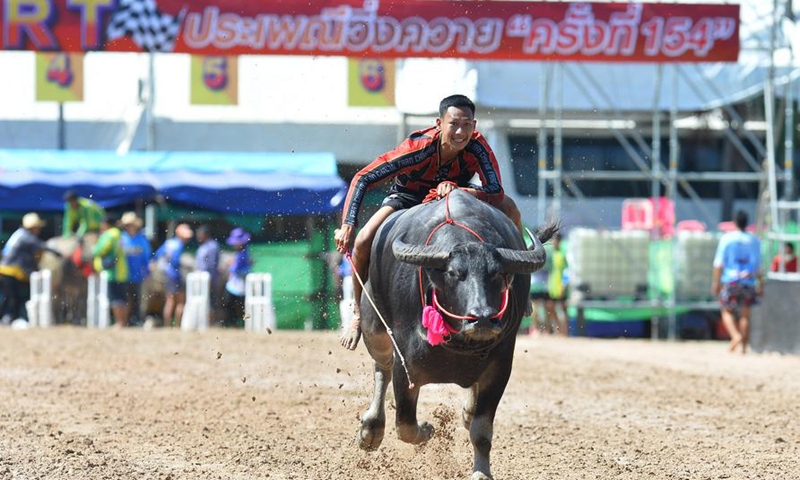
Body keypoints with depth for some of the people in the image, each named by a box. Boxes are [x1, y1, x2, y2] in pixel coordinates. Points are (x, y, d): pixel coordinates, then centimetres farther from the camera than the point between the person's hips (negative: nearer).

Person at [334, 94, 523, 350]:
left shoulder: (477, 145, -30)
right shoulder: (418, 148, -36)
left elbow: (496, 192, -34)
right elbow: (363, 178, -32)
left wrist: (454, 189, -48)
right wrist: (347, 225, -39)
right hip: (408, 196, -2)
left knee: (509, 208, -21)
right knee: (363, 241, -24)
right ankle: (359, 314, 0)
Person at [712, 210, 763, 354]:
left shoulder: (726, 239, -3)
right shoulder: (754, 241, 5)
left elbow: (719, 263, -5)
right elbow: (758, 265, 8)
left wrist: (716, 282, -1)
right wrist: (761, 284, 15)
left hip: (730, 281, -2)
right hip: (748, 282, 2)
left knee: (726, 311, 6)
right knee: (745, 315, 6)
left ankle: (735, 336, -19)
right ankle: (744, 346, 3)